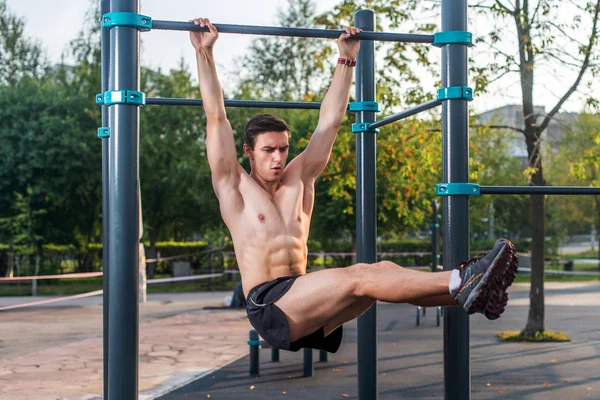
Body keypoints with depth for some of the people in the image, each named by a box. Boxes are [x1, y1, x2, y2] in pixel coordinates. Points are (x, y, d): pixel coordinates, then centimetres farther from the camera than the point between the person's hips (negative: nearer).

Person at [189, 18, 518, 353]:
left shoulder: (299, 180, 21)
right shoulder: (234, 187, 7)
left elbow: (330, 122, 21)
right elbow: (216, 118, 1)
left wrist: (347, 60, 22)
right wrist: (204, 52, -2)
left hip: (306, 302, 7)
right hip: (269, 306, -6)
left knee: (383, 271, -19)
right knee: (357, 277, -30)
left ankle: (469, 295, -37)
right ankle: (459, 282, -43)